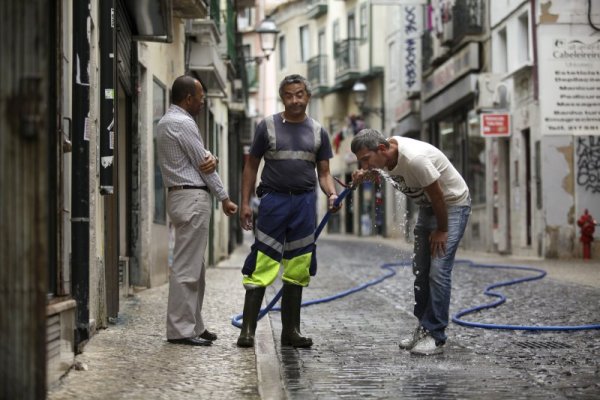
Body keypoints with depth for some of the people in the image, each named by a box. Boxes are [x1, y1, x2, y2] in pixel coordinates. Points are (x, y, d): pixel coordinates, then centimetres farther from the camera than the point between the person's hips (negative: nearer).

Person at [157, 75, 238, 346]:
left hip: (183, 197, 11)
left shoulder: (167, 122, 18)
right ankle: (180, 330, -7)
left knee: (195, 267, 14)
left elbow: (202, 158, 15)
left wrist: (211, 159, -10)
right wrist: (224, 198, -1)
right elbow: (203, 164, -11)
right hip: (192, 198, -11)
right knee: (186, 267, -9)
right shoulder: (182, 123, -14)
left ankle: (193, 326, 20)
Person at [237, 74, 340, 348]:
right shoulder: (268, 126, 4)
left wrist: (331, 194, -9)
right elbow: (251, 166, 7)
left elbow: (324, 173, 12)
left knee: (297, 271, 6)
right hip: (273, 200, -3)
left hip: (305, 202, 3)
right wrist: (245, 203, -1)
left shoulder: (318, 132, 11)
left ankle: (291, 331, 14)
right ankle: (247, 329, -6)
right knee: (261, 267, -9)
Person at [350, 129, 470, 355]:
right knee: (420, 270, 9)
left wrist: (441, 230, -13)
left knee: (438, 271, -15)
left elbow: (438, 195, -26)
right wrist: (364, 175, -7)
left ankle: (435, 337, -10)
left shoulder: (414, 159, -36)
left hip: (452, 205, -9)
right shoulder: (384, 155, -9)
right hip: (427, 206, 9)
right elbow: (375, 171, 16)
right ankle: (423, 329, 19)